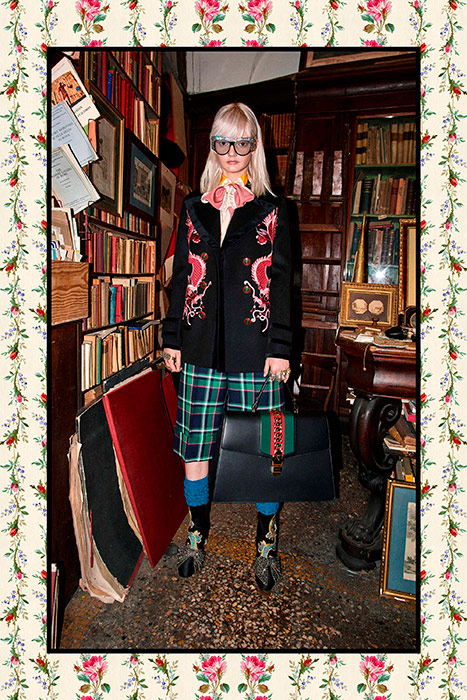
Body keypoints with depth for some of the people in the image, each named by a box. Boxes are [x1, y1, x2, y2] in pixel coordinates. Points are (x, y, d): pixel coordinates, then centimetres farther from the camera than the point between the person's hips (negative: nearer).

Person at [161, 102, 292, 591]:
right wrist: (172, 338, 8)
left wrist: (280, 347, -4)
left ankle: (266, 542, 29)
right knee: (193, 448, 8)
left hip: (255, 349, -2)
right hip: (201, 348, 2)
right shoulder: (193, 207, 12)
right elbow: (181, 276, 12)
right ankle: (198, 532, 33)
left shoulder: (271, 209, 6)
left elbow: (281, 281, 2)